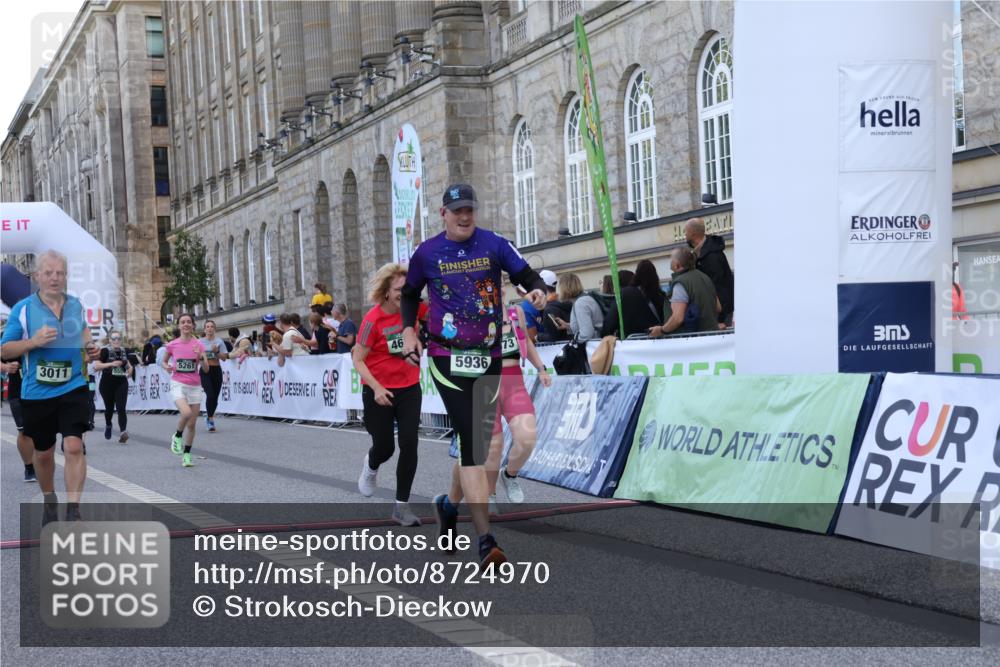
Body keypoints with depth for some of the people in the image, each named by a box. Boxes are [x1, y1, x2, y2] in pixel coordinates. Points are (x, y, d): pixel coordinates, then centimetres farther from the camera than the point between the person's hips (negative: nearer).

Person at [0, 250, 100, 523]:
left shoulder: (76, 305, 4)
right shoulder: (22, 309, -6)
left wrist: (89, 348, 7)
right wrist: (34, 341, -20)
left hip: (73, 389, 1)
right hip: (36, 395, -1)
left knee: (74, 446, -16)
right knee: (43, 453, 13)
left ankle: (73, 511, -12)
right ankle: (50, 501, 39)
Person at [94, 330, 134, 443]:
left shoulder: (123, 351, 9)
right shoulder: (105, 351, -8)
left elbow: (128, 365, 28)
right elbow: (96, 366, -18)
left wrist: (130, 370, 6)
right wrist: (111, 364, -25)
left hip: (121, 384, 2)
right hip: (107, 384, -2)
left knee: (121, 408, -11)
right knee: (109, 408, 13)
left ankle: (123, 432, -22)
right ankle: (108, 425, 43)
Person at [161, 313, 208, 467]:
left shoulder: (198, 345, 0)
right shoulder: (172, 345, 0)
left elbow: (206, 368, -4)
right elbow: (164, 361, 16)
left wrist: (200, 356, -21)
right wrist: (166, 367, -6)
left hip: (195, 386, 2)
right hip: (178, 384, -2)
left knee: (192, 424, 4)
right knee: (186, 413, -28)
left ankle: (186, 454, 19)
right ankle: (177, 436, 0)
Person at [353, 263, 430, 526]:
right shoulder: (373, 320, -18)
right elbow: (358, 360, -13)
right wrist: (376, 388, -25)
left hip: (409, 388, 3)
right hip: (379, 392, -3)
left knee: (409, 444, -6)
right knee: (384, 447, 7)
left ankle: (401, 506, 5)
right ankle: (371, 466, 47)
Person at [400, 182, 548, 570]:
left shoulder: (494, 245, 2)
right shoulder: (427, 253, 2)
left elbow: (527, 276, 1)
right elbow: (410, 294, 18)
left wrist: (538, 291, -21)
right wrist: (409, 330, 5)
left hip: (488, 359, 3)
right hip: (447, 359, -3)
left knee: (479, 442, 13)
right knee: (470, 441, -15)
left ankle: (450, 503, 42)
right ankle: (485, 540, -19)